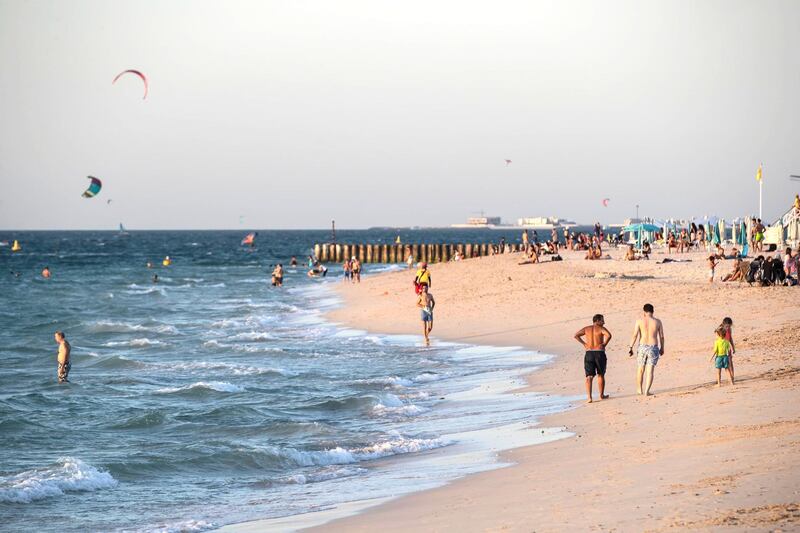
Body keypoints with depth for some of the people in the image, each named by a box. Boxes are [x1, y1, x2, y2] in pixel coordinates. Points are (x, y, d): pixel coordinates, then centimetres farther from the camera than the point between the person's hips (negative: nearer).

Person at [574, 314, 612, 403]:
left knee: (589, 377, -1)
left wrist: (584, 343, 5)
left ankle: (589, 397, -16)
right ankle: (602, 395, 28)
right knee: (600, 375, 17)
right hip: (600, 353, -2)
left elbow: (576, 335, 1)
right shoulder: (601, 329, -2)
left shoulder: (586, 329, 10)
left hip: (589, 353, 2)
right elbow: (608, 335, -21)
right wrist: (605, 344, -7)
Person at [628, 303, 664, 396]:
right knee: (650, 370, 1)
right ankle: (646, 391, -6)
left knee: (640, 370, 16)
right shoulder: (657, 322, 0)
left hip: (642, 347, 0)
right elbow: (661, 337, 6)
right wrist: (662, 348, 19)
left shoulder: (640, 321, -4)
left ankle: (639, 389, 27)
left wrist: (630, 348, -2)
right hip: (654, 348, 0)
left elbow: (635, 335, -8)